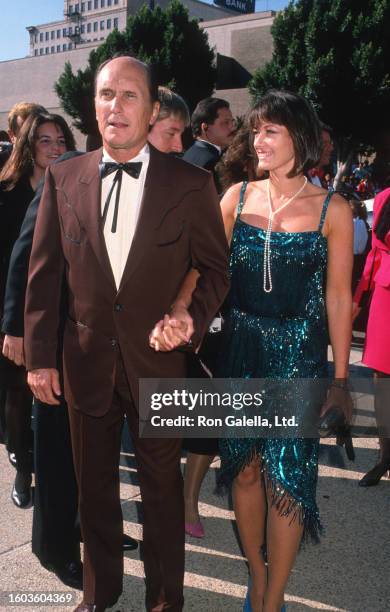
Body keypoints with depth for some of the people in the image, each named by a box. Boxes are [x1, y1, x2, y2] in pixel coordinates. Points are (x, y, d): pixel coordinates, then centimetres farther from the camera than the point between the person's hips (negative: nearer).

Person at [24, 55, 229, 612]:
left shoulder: (191, 184, -7)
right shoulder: (63, 179, -1)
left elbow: (215, 267, 0)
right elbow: (44, 273, 1)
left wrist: (192, 320, -17)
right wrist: (39, 356, 0)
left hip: (158, 364, -2)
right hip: (87, 363, 2)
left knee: (162, 490, 15)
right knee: (94, 490, 19)